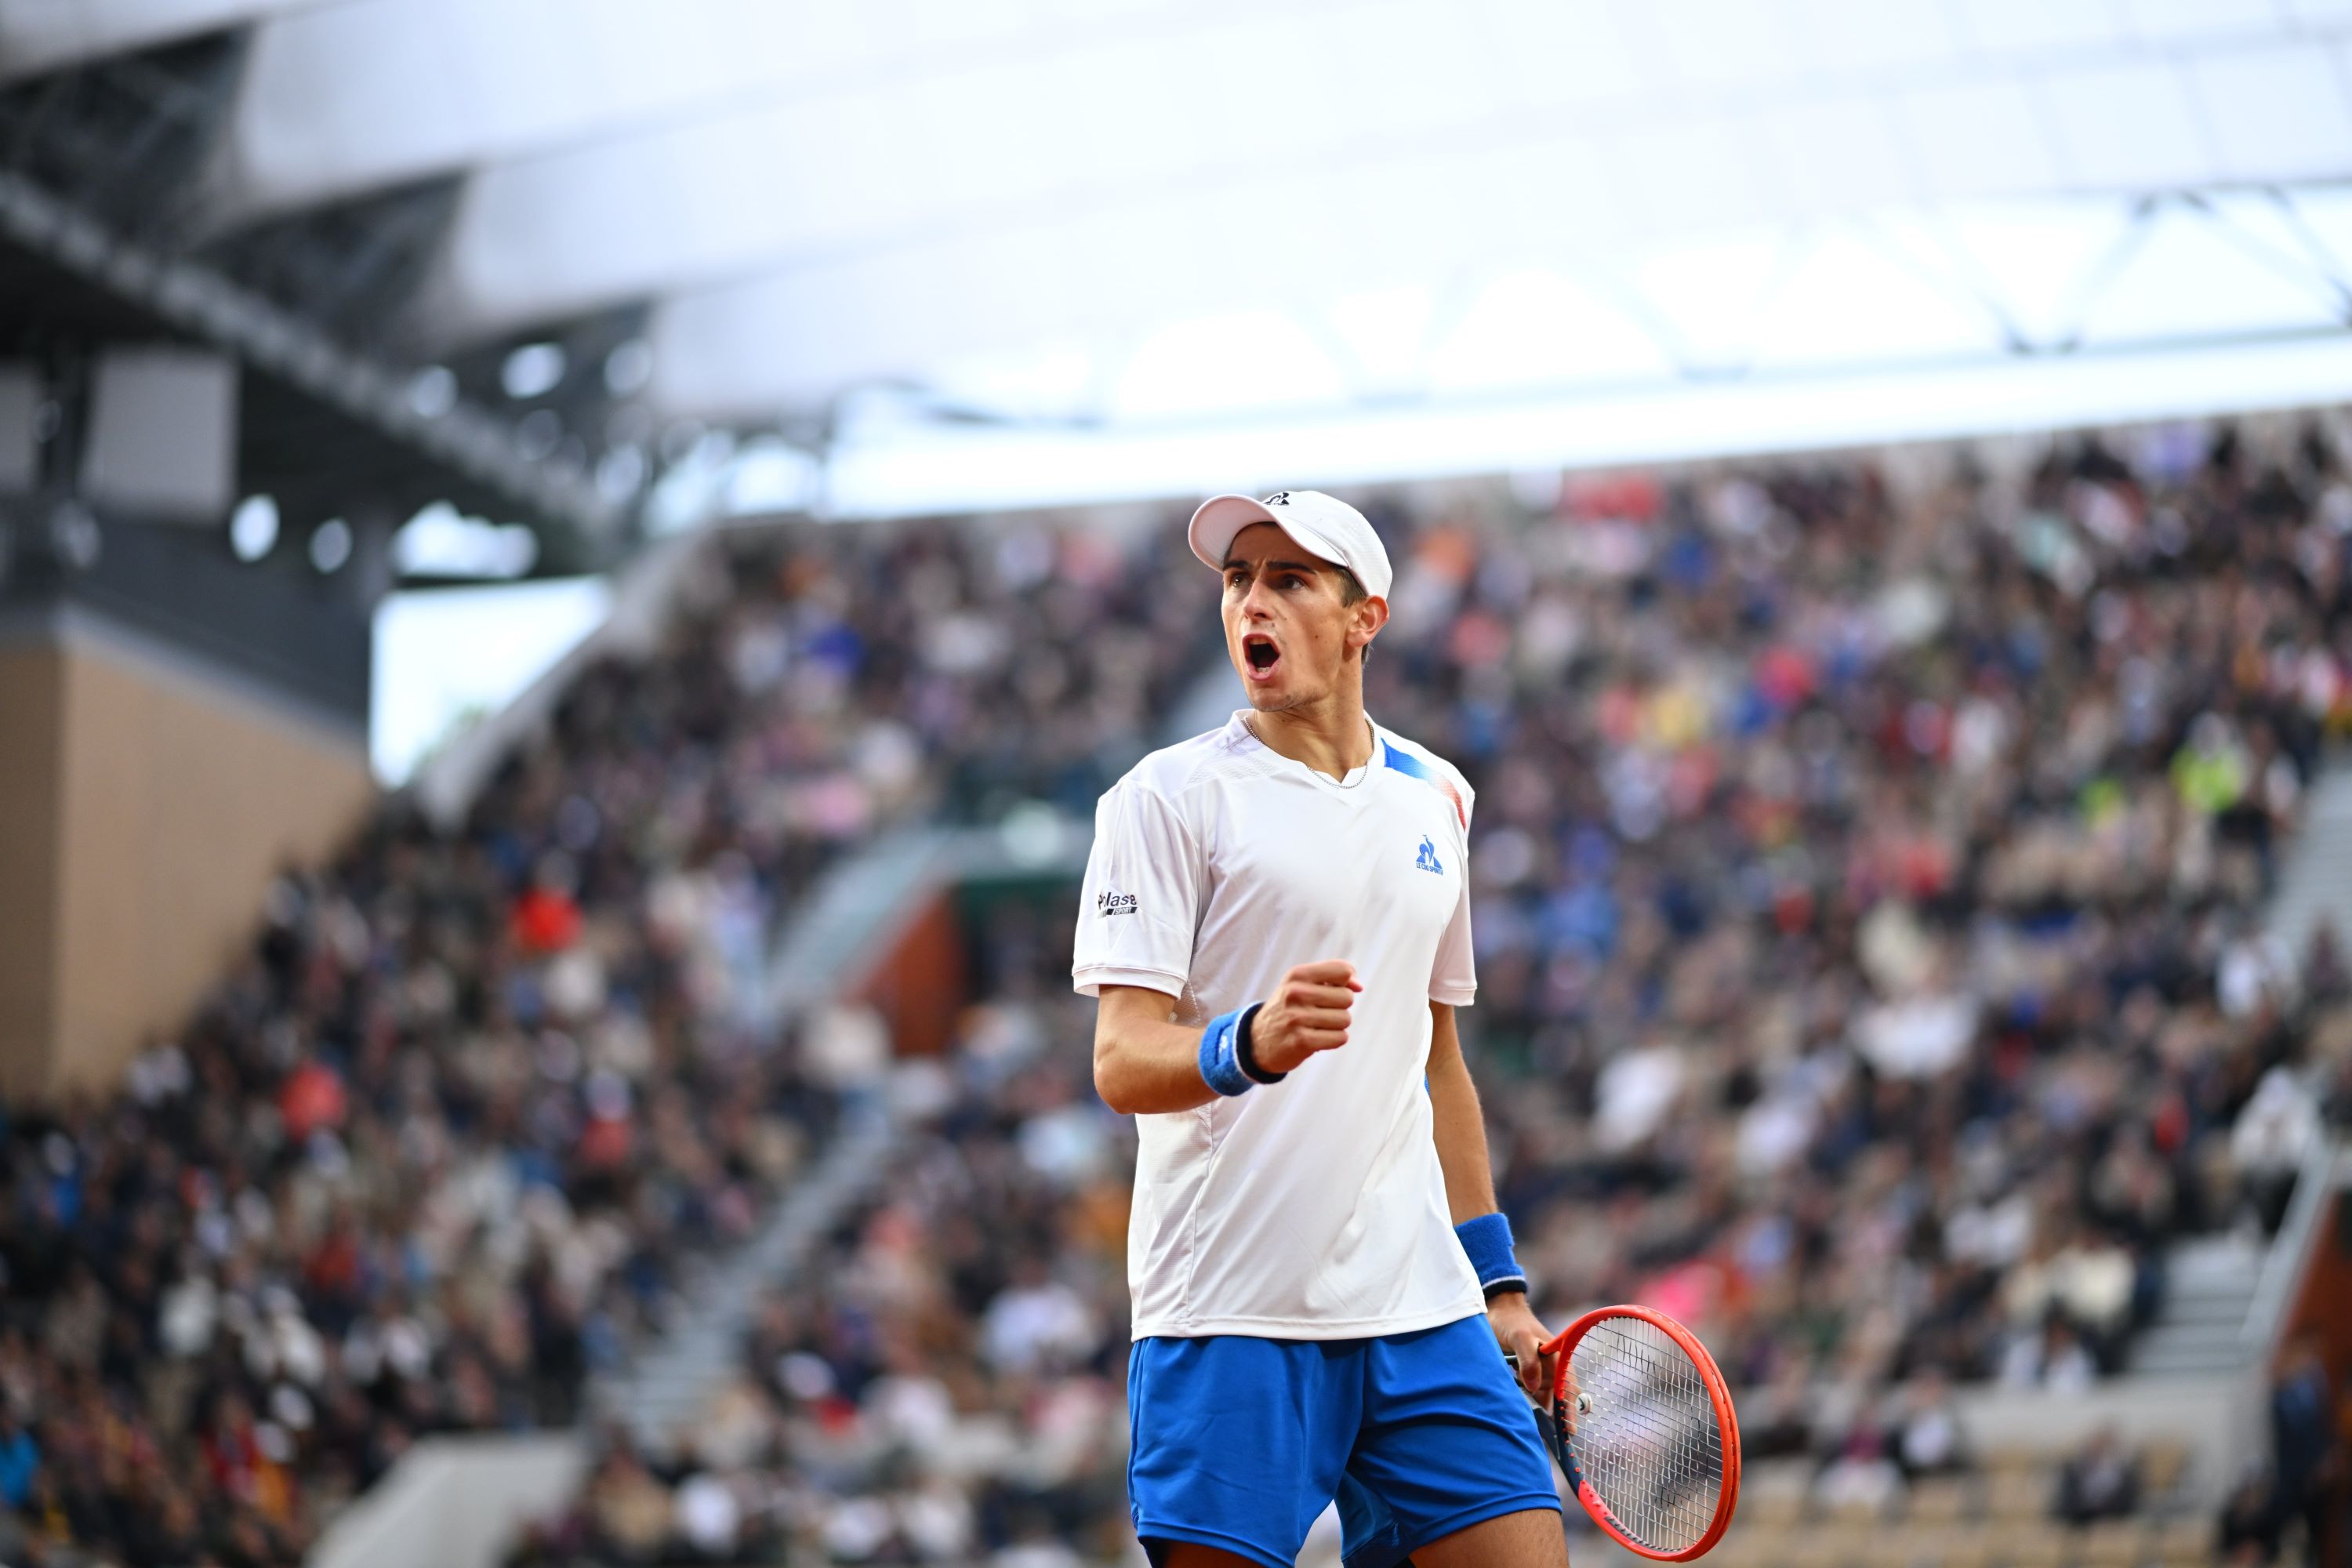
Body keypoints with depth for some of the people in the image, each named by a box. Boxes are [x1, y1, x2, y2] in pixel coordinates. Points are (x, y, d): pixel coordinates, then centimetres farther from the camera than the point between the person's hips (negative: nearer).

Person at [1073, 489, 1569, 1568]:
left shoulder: (1436, 799, 15)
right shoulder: (1172, 794, -2)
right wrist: (1249, 1046, -31)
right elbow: (1122, 1061, -10)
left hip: (1423, 1313, 5)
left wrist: (1497, 1281, 21)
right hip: (1229, 1316, -4)